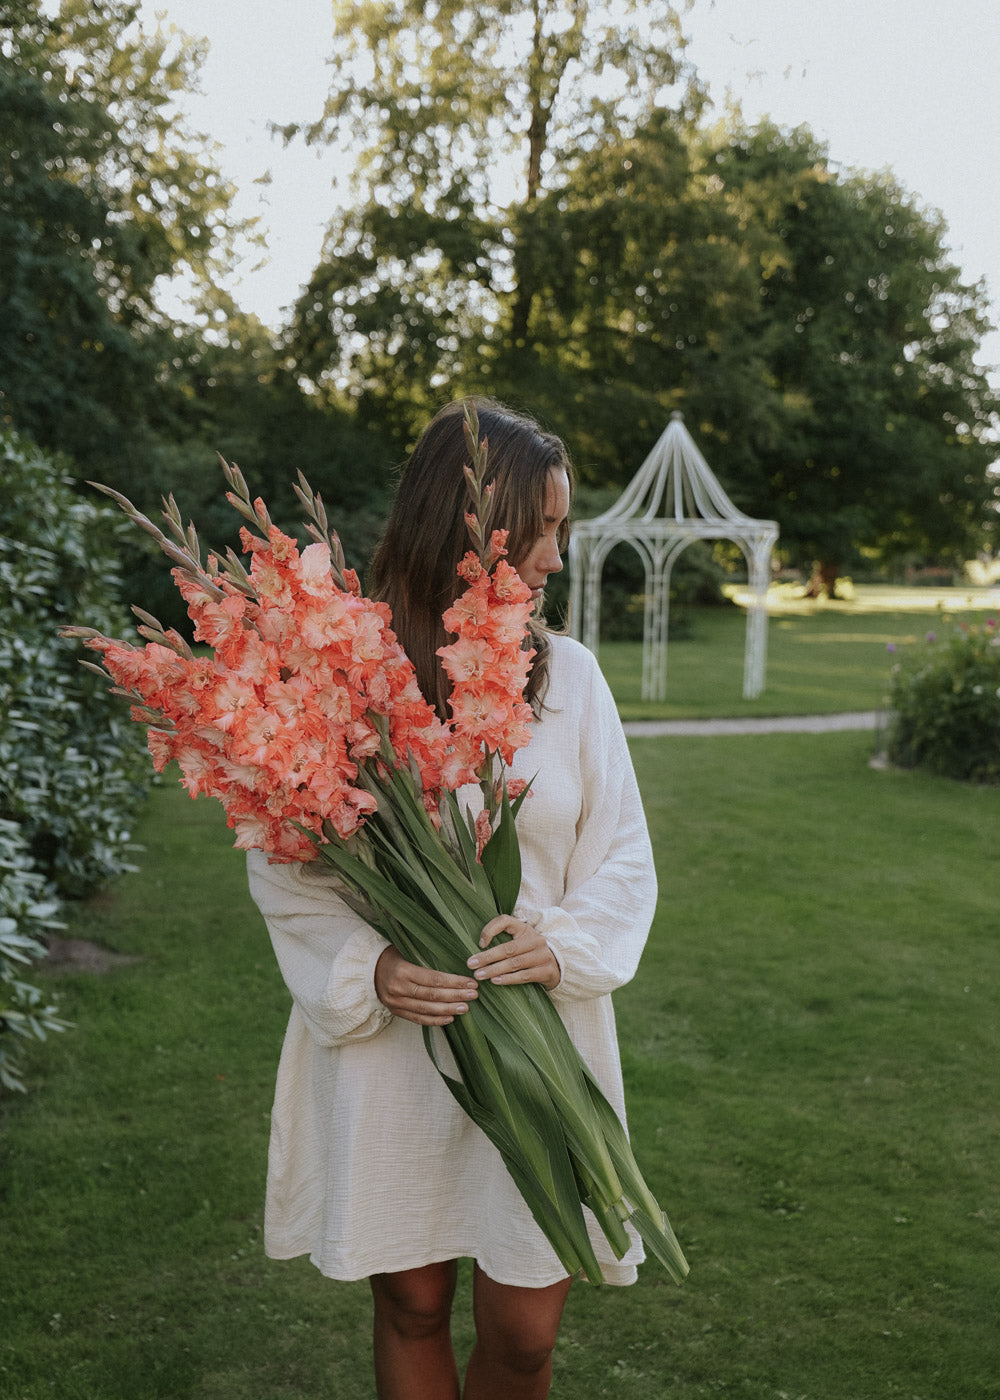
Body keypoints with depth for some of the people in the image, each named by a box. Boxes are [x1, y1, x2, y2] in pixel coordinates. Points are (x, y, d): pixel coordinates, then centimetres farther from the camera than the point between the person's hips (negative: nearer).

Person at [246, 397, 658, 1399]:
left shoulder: (568, 673, 1)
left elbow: (622, 858, 4)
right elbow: (285, 870, -2)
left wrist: (564, 942, -14)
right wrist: (370, 972, -17)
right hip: (389, 1045, -1)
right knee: (411, 1308, 14)